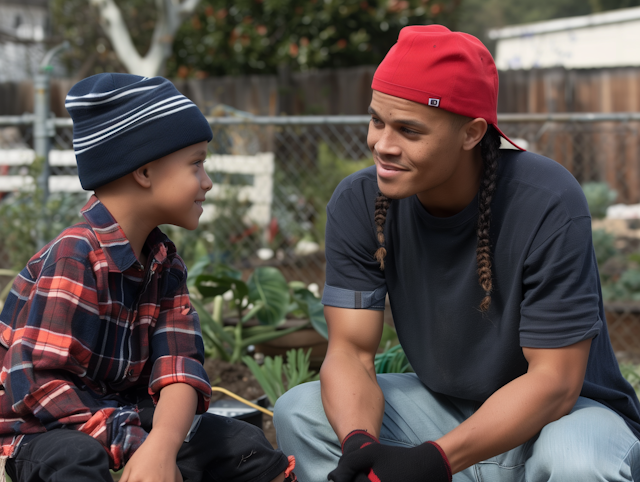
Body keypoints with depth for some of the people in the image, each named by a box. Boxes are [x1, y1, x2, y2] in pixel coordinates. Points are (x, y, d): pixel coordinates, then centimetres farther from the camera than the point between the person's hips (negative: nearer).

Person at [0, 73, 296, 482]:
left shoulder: (165, 263, 3)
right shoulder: (77, 256, -22)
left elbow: (179, 367, -11)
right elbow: (38, 384, -28)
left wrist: (161, 446, -32)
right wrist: (133, 444, -29)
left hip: (120, 415, 7)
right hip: (37, 428, -7)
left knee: (245, 445, -2)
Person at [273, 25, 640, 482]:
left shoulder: (548, 203, -24)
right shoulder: (358, 204, -10)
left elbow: (555, 380, -24)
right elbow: (350, 351, -12)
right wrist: (359, 444, -35)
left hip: (563, 411, -5)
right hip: (445, 407, 5)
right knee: (300, 411, -14)